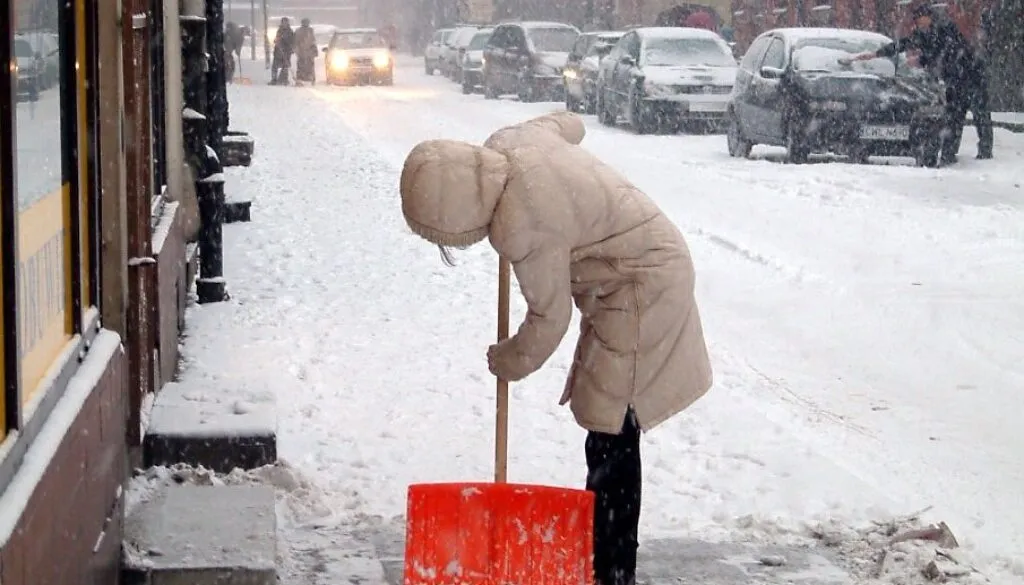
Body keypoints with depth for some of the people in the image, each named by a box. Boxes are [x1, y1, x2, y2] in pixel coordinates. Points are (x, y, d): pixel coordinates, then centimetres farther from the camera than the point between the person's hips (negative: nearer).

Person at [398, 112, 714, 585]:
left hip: (643, 287, -10)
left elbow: (550, 317, -17)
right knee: (609, 430, 15)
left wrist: (510, 362, 2)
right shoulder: (507, 141, -5)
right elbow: (568, 123, 17)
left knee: (611, 439, -10)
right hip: (641, 263, 10)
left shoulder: (522, 226, -29)